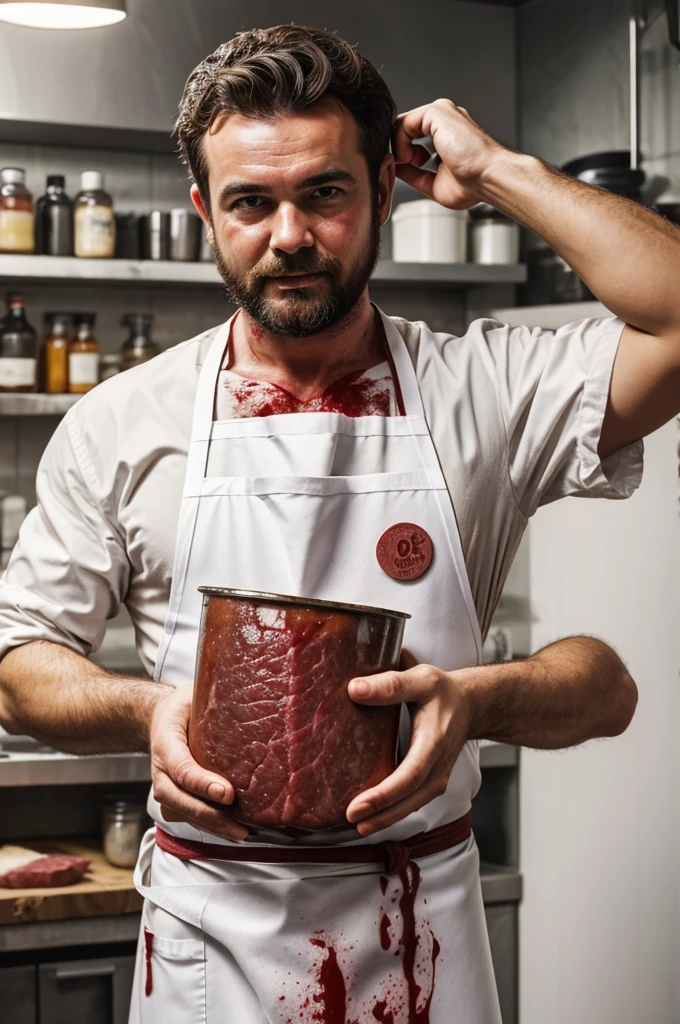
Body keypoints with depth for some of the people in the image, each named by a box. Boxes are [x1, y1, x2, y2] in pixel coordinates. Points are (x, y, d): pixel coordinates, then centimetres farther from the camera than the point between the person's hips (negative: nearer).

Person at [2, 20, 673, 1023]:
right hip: (208, 934, 0)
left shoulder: (478, 391, -3)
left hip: (423, 940, 0)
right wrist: (147, 709, -19)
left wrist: (495, 171, -15)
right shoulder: (120, 425, -1)